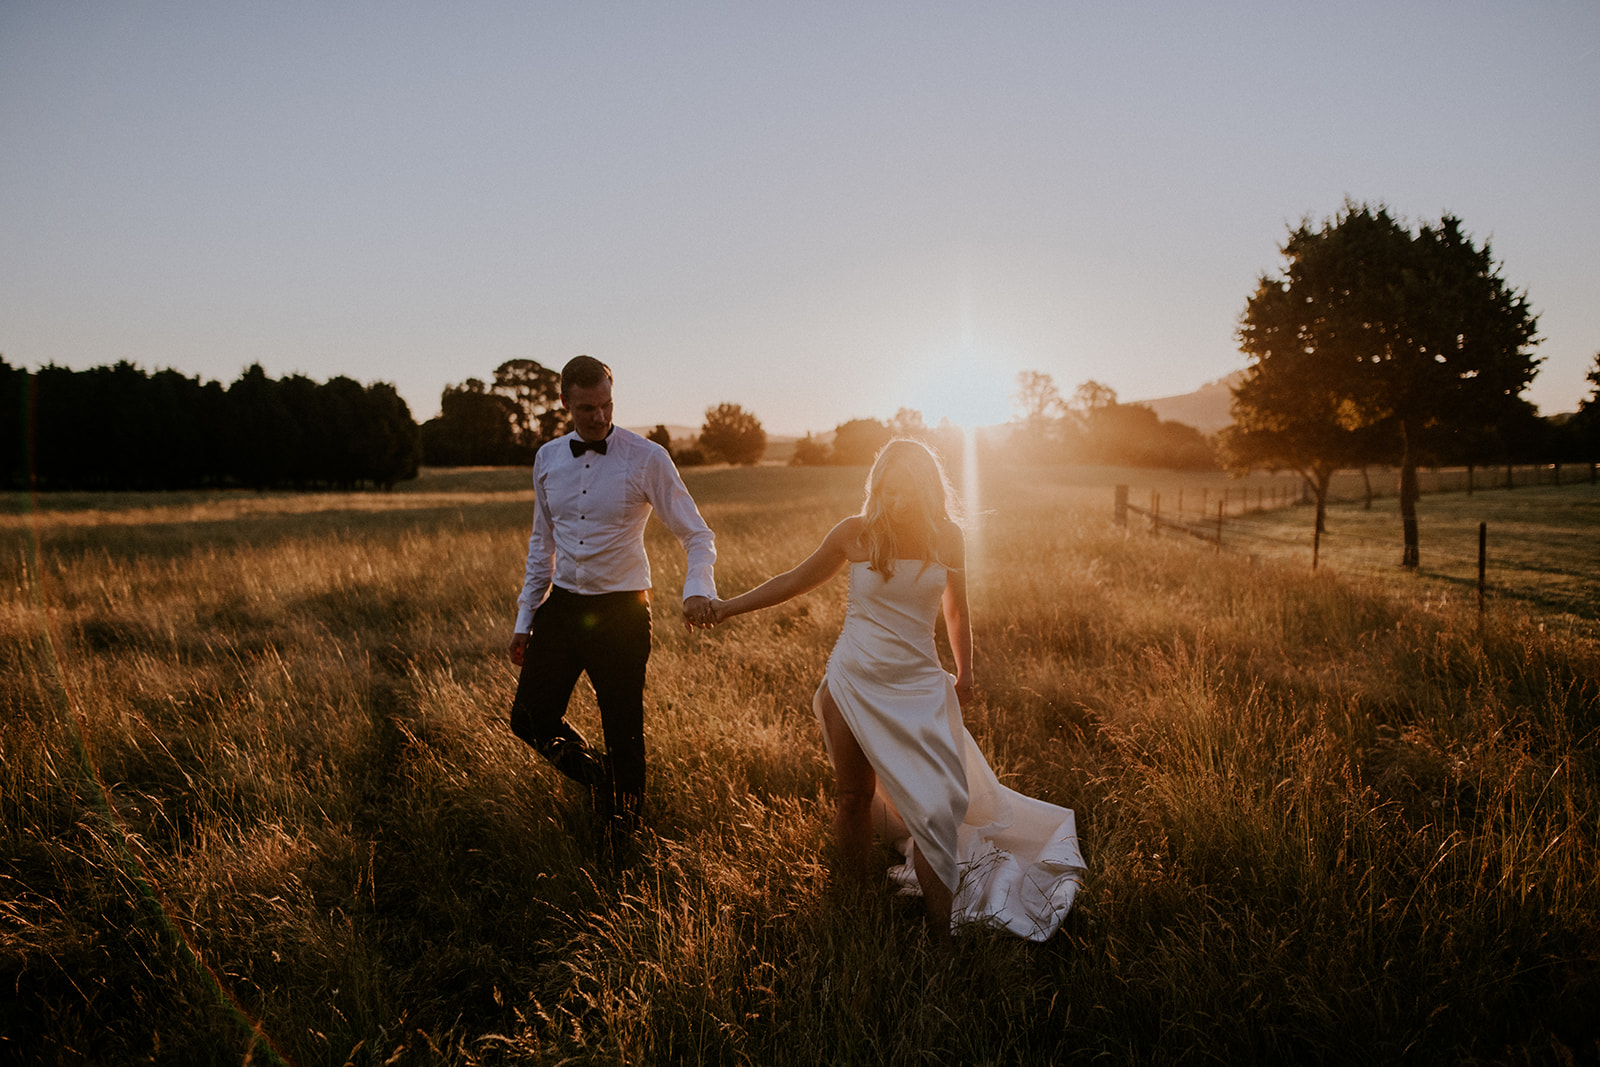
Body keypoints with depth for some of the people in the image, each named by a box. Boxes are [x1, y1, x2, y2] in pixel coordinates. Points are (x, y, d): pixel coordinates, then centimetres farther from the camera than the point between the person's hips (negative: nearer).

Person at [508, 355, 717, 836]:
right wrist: (524, 619, 14)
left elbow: (697, 534, -8)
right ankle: (599, 779, 35)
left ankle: (623, 836, 26)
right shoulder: (548, 458, 5)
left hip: (620, 611, -4)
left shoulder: (647, 458, -9)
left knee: (624, 735, 3)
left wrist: (698, 589, -28)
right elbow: (542, 543, 15)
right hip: (561, 606, 5)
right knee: (529, 718, 8)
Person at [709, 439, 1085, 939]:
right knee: (854, 796, 8)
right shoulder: (856, 534, -6)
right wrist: (728, 607, 5)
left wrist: (964, 672, 24)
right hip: (854, 682, 0)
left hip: (918, 688, 0)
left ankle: (940, 935, 5)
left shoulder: (947, 538, -2)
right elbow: (797, 580, 6)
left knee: (934, 803, -6)